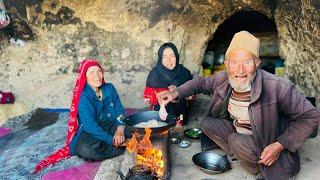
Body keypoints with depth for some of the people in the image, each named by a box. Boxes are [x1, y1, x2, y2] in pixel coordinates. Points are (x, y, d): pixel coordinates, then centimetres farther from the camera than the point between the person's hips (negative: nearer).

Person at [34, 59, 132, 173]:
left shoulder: (109, 88, 2)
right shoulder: (83, 96, -15)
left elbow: (119, 111, 3)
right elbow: (90, 126, -23)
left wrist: (120, 129, -17)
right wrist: (111, 140, -28)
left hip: (112, 128, 4)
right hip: (91, 133, -3)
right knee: (86, 150, -37)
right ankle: (124, 148, -21)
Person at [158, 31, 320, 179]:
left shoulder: (277, 87, -31)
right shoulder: (222, 79, -15)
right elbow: (201, 83, 7)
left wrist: (281, 145, -27)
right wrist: (176, 93, -9)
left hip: (268, 146, -5)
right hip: (238, 133, 6)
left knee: (237, 141, -30)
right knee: (207, 124, -4)